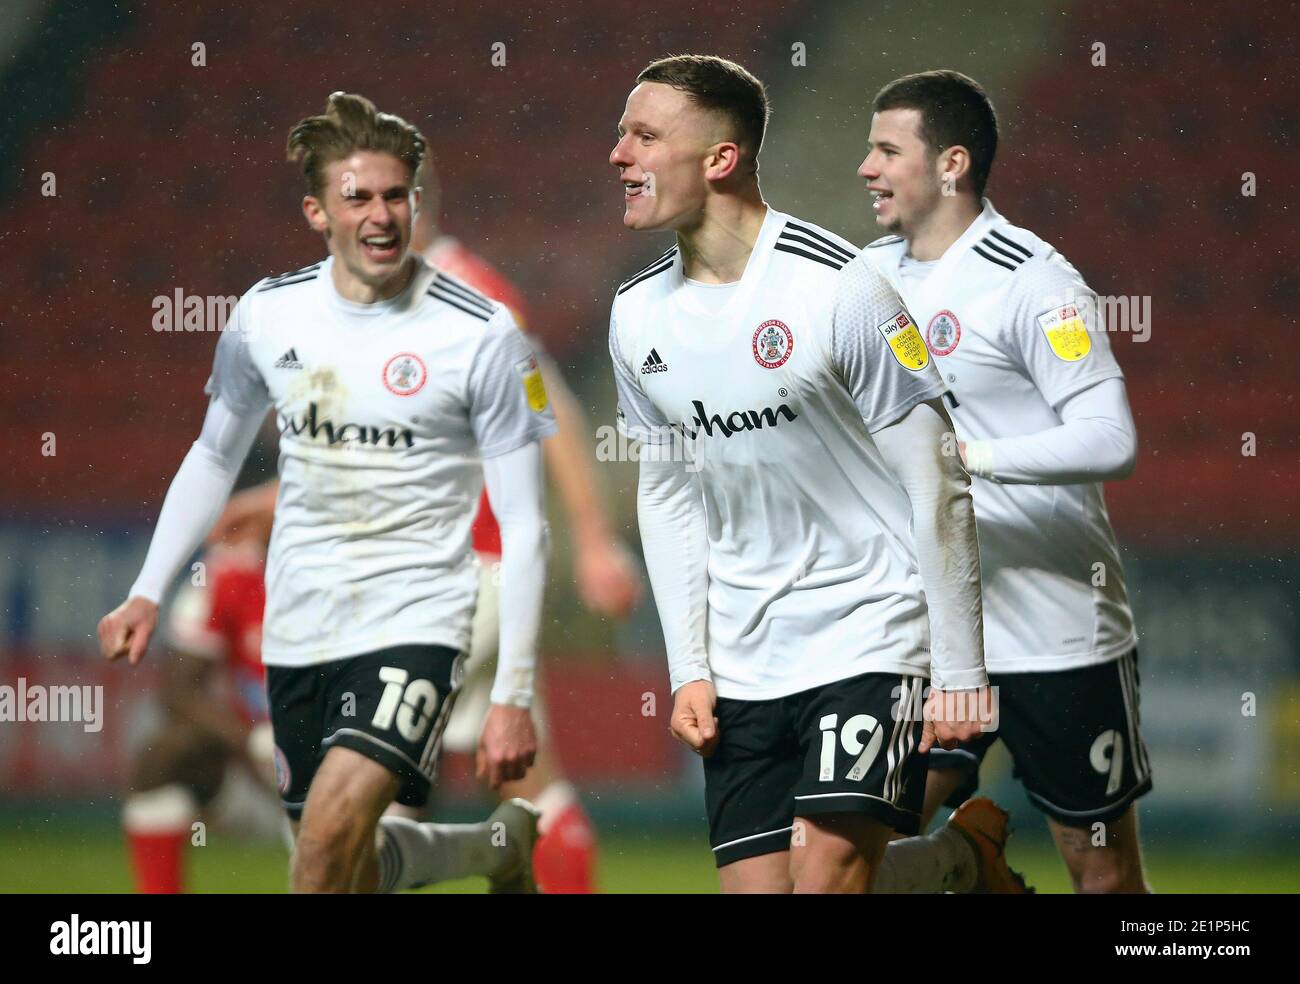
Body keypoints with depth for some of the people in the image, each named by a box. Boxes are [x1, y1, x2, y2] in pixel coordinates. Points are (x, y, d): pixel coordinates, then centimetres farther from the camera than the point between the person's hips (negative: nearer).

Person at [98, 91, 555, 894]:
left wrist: (513, 694, -13)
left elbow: (524, 528, -8)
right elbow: (216, 455, 20)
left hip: (415, 619, -5)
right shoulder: (268, 315, 2)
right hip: (298, 630, 5)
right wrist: (148, 593, 12)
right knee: (354, 871, 11)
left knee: (334, 825, -27)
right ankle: (503, 844, 40)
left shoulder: (481, 335, -9)